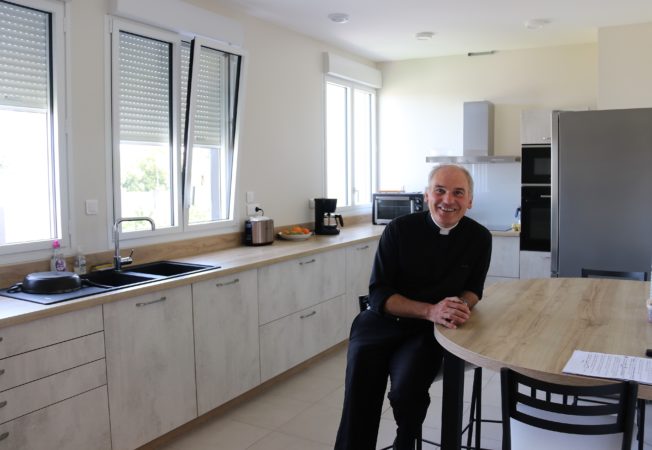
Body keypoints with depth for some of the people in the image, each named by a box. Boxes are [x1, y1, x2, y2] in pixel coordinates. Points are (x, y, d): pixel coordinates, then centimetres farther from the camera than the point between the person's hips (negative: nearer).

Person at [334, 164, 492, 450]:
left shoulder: (479, 237, 0)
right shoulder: (399, 229, -7)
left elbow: (473, 289, 12)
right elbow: (379, 295, -8)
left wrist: (460, 306, -14)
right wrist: (431, 311, -25)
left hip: (432, 330, 1)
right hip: (384, 319, -1)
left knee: (407, 390, -24)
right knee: (361, 385, -26)